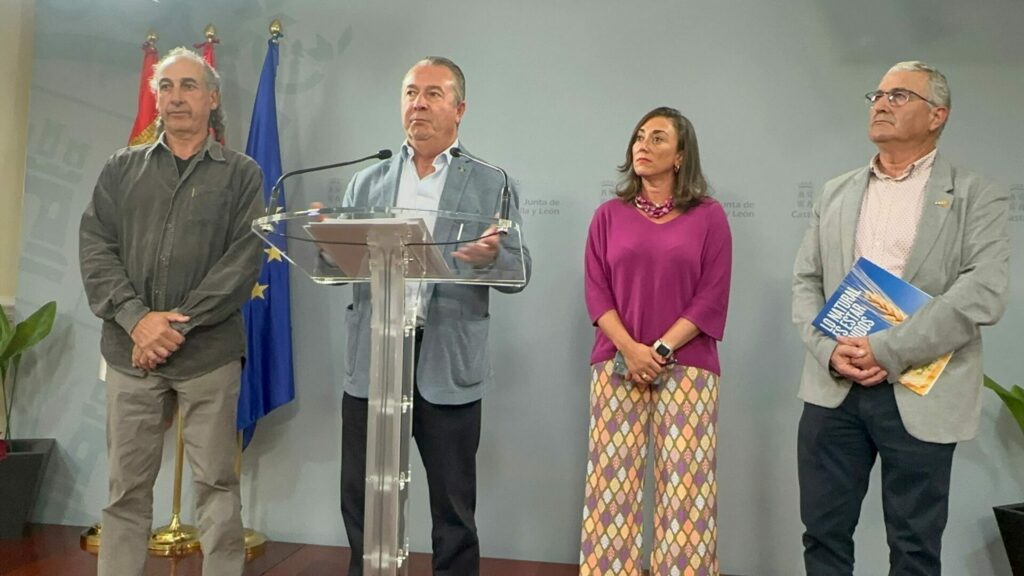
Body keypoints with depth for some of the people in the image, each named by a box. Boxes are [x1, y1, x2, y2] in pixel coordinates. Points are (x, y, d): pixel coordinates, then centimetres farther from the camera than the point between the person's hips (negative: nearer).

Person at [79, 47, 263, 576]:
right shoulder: (122, 168, 13)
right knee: (126, 487, 9)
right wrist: (137, 318, -11)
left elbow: (245, 259, -5)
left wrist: (178, 323, -13)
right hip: (130, 350, 3)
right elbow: (95, 247, 4)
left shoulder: (241, 174, 5)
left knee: (216, 484, 3)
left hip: (209, 353, -2)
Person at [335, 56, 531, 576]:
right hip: (371, 358, 3)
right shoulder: (366, 183, 14)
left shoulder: (491, 186, 6)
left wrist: (492, 257, -23)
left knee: (453, 506, 8)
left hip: (447, 363, -2)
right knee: (361, 502, 11)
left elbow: (519, 273, -1)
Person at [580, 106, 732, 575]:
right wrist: (630, 350, -11)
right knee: (612, 485, 2)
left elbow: (712, 299, -2)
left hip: (686, 369, -1)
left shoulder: (708, 216, 5)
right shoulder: (610, 215, 9)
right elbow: (596, 291, 3)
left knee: (685, 492, 0)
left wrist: (661, 350, -11)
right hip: (617, 366, 2)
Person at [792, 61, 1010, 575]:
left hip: (919, 395, -3)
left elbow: (984, 292, -12)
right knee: (823, 534, 12)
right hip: (833, 390, 4)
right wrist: (830, 350, -9)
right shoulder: (836, 193, 14)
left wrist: (889, 351, -17)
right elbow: (805, 282, 9)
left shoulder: (975, 195, 1)